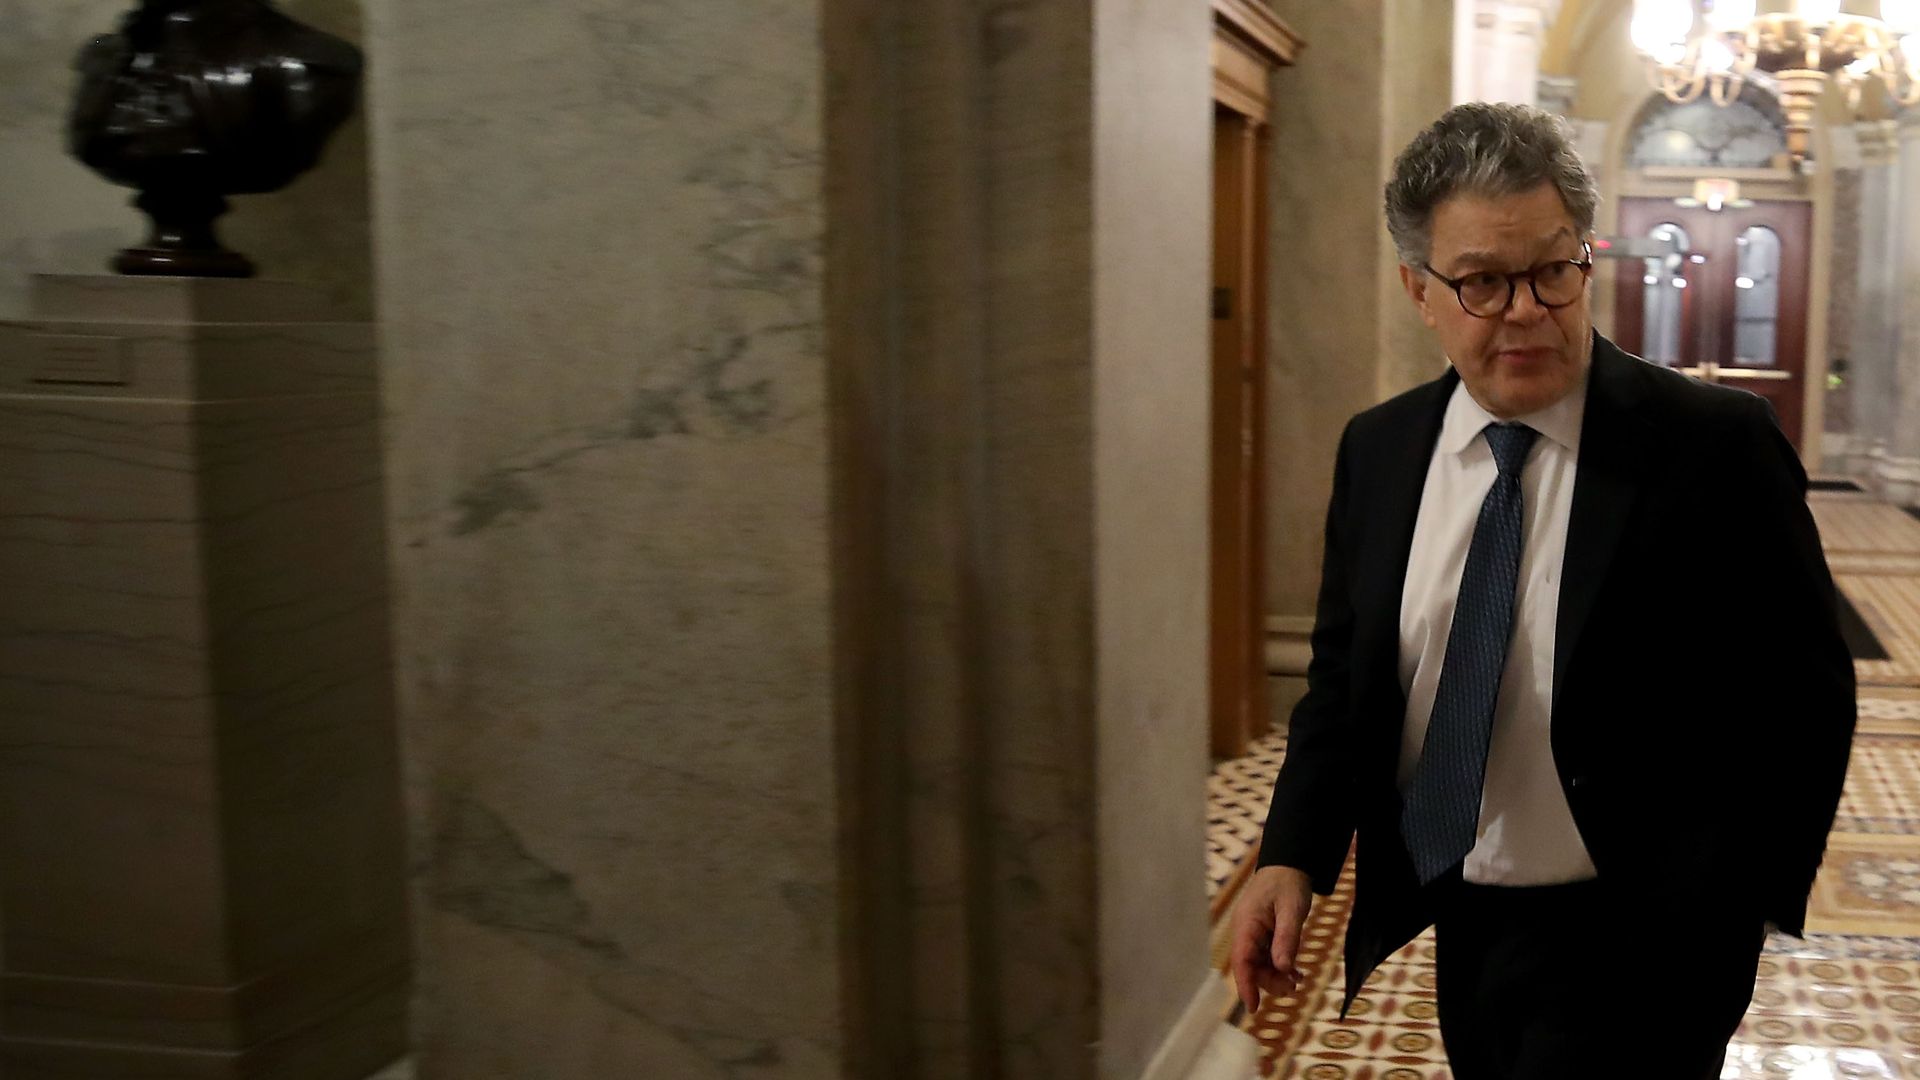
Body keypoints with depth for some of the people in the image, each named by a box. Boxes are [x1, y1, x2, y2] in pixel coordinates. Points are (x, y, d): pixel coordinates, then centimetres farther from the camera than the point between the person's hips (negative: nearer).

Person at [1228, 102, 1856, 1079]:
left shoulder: (1716, 448, -14)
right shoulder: (1377, 450, 0)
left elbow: (1801, 704, -9)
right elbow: (1343, 673, 6)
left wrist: (1714, 926, -14)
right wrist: (1292, 855, -7)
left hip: (1630, 948, -5)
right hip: (1453, 927, 5)